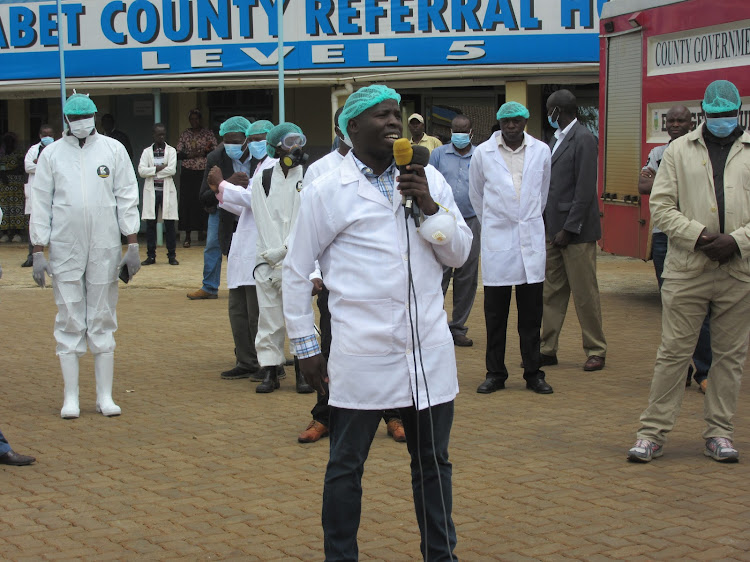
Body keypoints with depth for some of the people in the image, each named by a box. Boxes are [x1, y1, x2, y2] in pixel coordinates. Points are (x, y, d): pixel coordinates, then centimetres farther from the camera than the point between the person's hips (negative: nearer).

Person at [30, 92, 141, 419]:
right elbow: (41, 204, 5)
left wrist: (133, 246, -1)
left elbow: (127, 198, 5)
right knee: (69, 323, 2)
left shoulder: (112, 149, 5)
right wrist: (38, 252, -1)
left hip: (105, 249, 0)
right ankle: (71, 397, 8)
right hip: (65, 251, 0)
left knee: (103, 322, 6)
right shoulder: (51, 154, 4)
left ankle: (105, 395, 12)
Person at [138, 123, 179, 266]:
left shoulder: (171, 151, 6)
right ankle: (151, 255, 8)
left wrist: (153, 171, -7)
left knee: (169, 224, -1)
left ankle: (172, 255, 5)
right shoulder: (147, 151, 10)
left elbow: (172, 170, -10)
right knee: (150, 224, 1)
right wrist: (159, 168, -11)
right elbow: (141, 171, -5)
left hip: (167, 190, -1)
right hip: (151, 191, 1)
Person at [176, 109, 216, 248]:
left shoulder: (208, 134, 6)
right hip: (188, 173, 1)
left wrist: (206, 152, -19)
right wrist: (189, 155, -12)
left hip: (204, 172, -1)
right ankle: (187, 237, 5)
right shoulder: (185, 134, 10)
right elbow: (178, 154, 6)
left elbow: (216, 152, 1)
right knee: (187, 202, -1)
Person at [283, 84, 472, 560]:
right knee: (346, 466, 7)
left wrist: (430, 207, -8)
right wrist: (306, 346, 4)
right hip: (362, 356, -3)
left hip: (430, 351, 3)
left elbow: (459, 254, 8)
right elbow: (296, 273, 4)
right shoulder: (328, 192, -1)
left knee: (433, 463, 14)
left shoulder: (429, 180, 8)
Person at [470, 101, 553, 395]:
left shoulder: (541, 151, 4)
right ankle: (495, 373, 12)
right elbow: (476, 194, 14)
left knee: (531, 311, 4)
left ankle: (533, 373, 13)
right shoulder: (483, 153, 0)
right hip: (497, 238, -1)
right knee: (495, 312, 2)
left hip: (532, 237, 1)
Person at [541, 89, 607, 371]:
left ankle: (596, 351, 11)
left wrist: (569, 229, -17)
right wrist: (548, 226, 11)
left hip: (576, 231, -8)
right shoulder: (557, 139, 15)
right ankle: (548, 349, 17)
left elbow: (585, 190, -16)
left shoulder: (583, 139, -12)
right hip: (554, 230, 8)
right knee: (552, 293, 11)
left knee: (585, 294, 0)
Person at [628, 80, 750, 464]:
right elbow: (661, 205, 1)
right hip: (687, 269, -1)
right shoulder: (679, 151, 7)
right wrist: (697, 235, -13)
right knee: (673, 352, 1)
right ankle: (652, 432, 8)